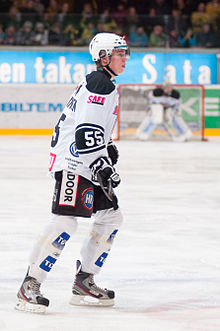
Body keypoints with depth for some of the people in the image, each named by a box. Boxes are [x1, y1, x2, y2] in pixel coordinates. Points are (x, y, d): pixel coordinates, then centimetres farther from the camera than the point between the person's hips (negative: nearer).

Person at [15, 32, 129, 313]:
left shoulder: (104, 84, 20)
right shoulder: (100, 85, -14)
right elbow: (86, 132, -23)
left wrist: (107, 148, 24)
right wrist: (102, 167, -24)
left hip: (86, 163, 11)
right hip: (73, 163, -11)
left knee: (111, 216, 11)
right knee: (65, 221, -19)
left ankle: (83, 282, 15)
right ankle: (29, 286, -18)